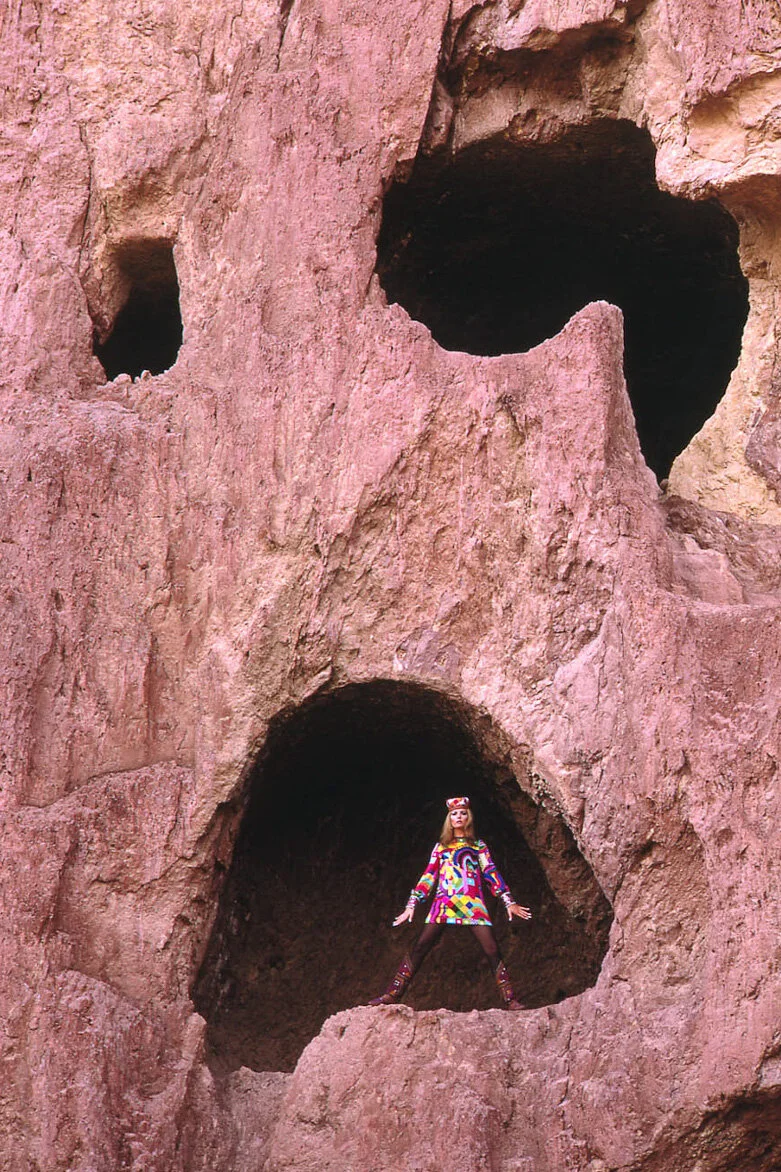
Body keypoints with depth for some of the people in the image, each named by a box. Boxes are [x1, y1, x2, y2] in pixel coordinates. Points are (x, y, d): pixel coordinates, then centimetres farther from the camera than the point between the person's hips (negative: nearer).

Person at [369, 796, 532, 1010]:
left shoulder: (478, 845, 15)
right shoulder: (441, 846, 19)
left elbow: (491, 873, 10)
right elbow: (428, 876, 17)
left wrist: (508, 902, 1)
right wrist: (412, 905, 11)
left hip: (472, 903, -1)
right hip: (444, 902, 1)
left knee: (492, 950, -12)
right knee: (420, 947, -9)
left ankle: (509, 1001, -10)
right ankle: (392, 995, -8)